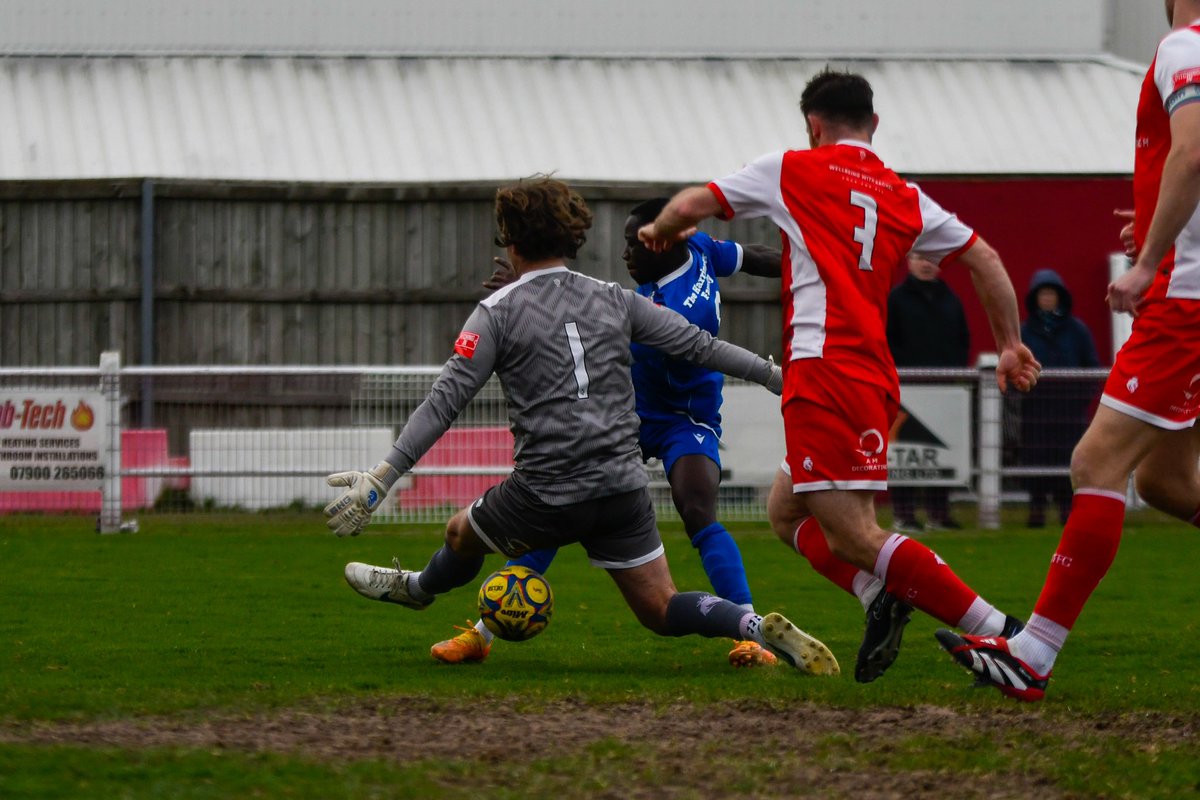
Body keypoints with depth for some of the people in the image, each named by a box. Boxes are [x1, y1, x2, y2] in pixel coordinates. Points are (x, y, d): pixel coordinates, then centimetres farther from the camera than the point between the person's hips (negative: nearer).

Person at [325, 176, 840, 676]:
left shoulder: (498, 312, -3)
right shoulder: (614, 301, 9)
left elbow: (445, 401, -10)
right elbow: (700, 345, 8)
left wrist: (382, 478, -11)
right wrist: (777, 376, 19)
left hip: (546, 496, -3)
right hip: (623, 490, 4)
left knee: (462, 534, 27)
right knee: (660, 609, 8)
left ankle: (416, 588, 55)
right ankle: (759, 629, -16)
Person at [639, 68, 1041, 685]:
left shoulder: (792, 170, 7)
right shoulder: (906, 199, 18)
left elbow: (691, 206, 11)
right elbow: (984, 259, 17)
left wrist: (660, 232, 34)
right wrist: (1010, 345, 27)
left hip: (824, 372, -7)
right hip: (875, 375, 7)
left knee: (853, 536, -12)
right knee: (786, 512, 21)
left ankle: (998, 631, -20)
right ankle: (880, 597, -4)